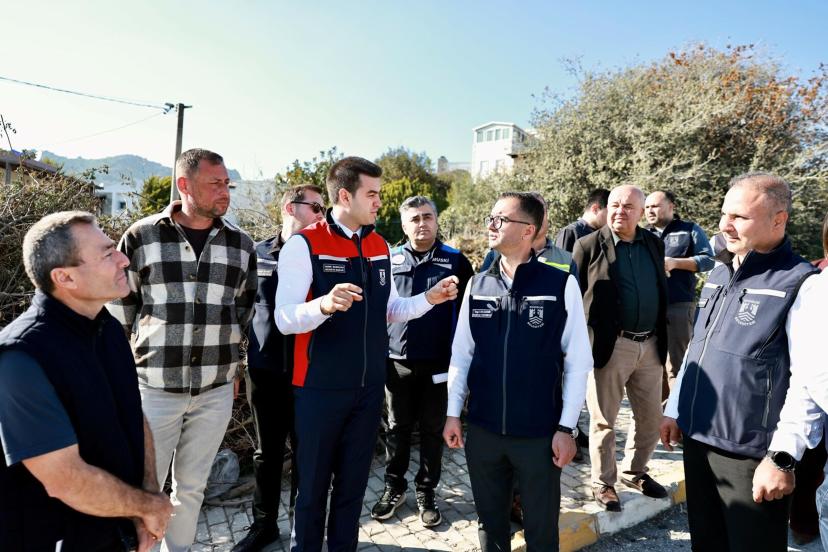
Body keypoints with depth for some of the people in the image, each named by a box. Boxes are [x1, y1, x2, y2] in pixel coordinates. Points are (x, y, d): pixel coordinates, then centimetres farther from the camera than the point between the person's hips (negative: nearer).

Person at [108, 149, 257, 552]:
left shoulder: (241, 244, 3)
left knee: (192, 487, 16)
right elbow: (119, 305, 4)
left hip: (216, 390, 2)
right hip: (155, 387, -2)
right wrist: (130, 364, 6)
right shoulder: (141, 236, -4)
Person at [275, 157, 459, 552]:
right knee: (313, 485, 11)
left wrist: (429, 299, -2)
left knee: (354, 483, 18)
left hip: (369, 387, 5)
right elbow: (284, 319, -20)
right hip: (320, 387, -5)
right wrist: (324, 304, -38)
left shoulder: (380, 246, 7)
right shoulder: (304, 244, -12)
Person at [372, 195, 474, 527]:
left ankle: (426, 493, 28)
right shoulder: (390, 259, 3)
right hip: (397, 361, 1)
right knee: (398, 428, 14)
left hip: (440, 363, -1)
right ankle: (394, 488, 31)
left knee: (433, 431, 12)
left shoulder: (455, 261, -1)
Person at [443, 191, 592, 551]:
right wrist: (453, 413, 6)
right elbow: (461, 354, 5)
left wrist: (566, 428, -7)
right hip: (482, 428, 3)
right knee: (490, 522, 20)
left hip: (540, 432, -3)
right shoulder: (477, 285, 0)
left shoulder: (561, 285, -10)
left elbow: (578, 362, -7)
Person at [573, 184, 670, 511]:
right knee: (604, 421, 6)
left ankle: (634, 471, 38)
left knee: (652, 419, 16)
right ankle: (603, 483, 24)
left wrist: (662, 339, 12)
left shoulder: (654, 244, 10)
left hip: (650, 346, 5)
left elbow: (662, 292, 15)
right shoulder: (589, 246, -5)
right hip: (609, 346, -5)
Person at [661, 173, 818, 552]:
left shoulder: (800, 283, -14)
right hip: (697, 440, 7)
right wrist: (674, 410, 15)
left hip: (751, 454, -6)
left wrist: (783, 458, -18)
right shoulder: (718, 277, 9)